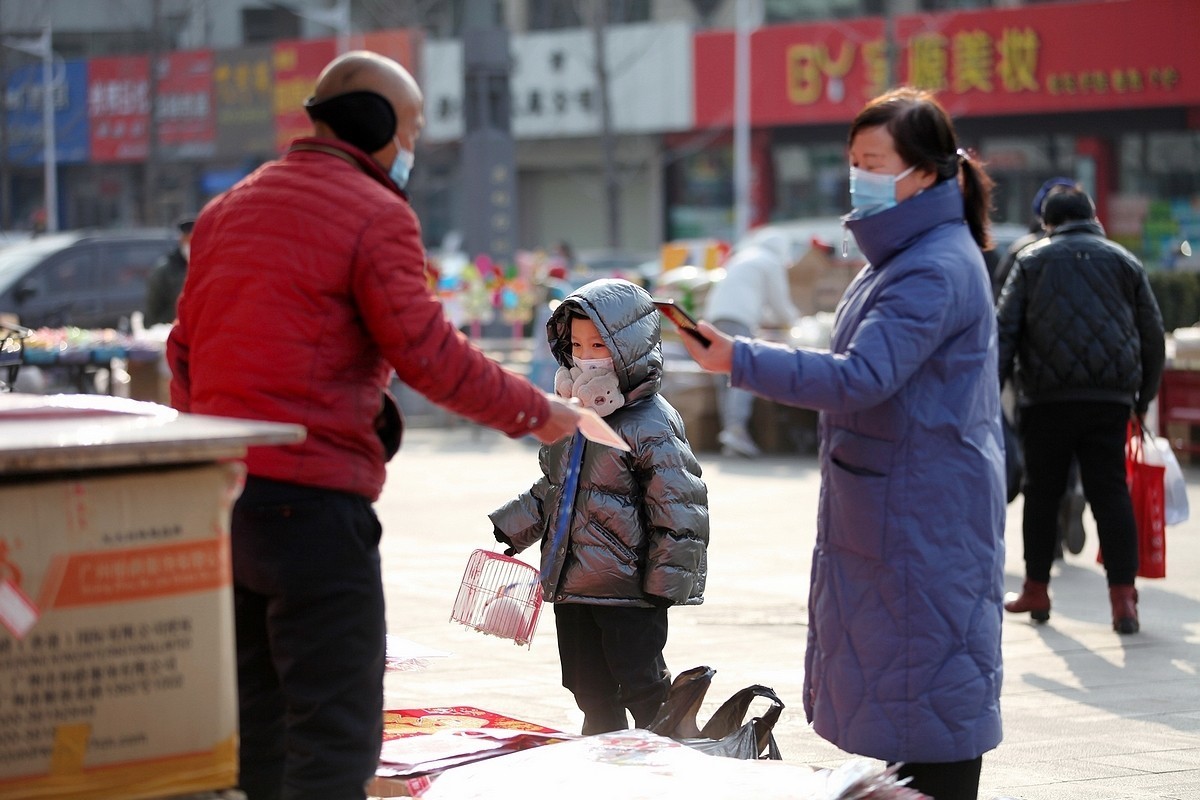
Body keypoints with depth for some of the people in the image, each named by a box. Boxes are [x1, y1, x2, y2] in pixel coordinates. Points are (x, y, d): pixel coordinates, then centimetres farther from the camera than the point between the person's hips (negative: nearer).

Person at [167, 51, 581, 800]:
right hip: (313, 497, -8)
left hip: (219, 488, 8)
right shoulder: (377, 214, -7)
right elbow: (425, 352, -13)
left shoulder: (230, 206, 17)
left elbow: (186, 347, 20)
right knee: (337, 734, -6)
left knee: (259, 725, 16)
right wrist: (535, 413, -2)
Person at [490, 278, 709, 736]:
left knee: (641, 688, -2)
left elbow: (679, 509, -14)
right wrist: (510, 528, 20)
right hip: (572, 586, 8)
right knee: (591, 691, 14)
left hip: (629, 593, -8)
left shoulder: (652, 427, -15)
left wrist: (665, 582, -16)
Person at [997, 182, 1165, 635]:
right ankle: (1123, 598, -9)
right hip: (1110, 396, 1)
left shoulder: (1032, 261, 8)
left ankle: (1036, 592, 15)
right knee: (1110, 492, -1)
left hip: (1047, 395, -1)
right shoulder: (1124, 262, 12)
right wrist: (1145, 396, 21)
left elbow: (1006, 329, 1)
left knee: (1042, 492, 9)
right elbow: (1152, 334, 14)